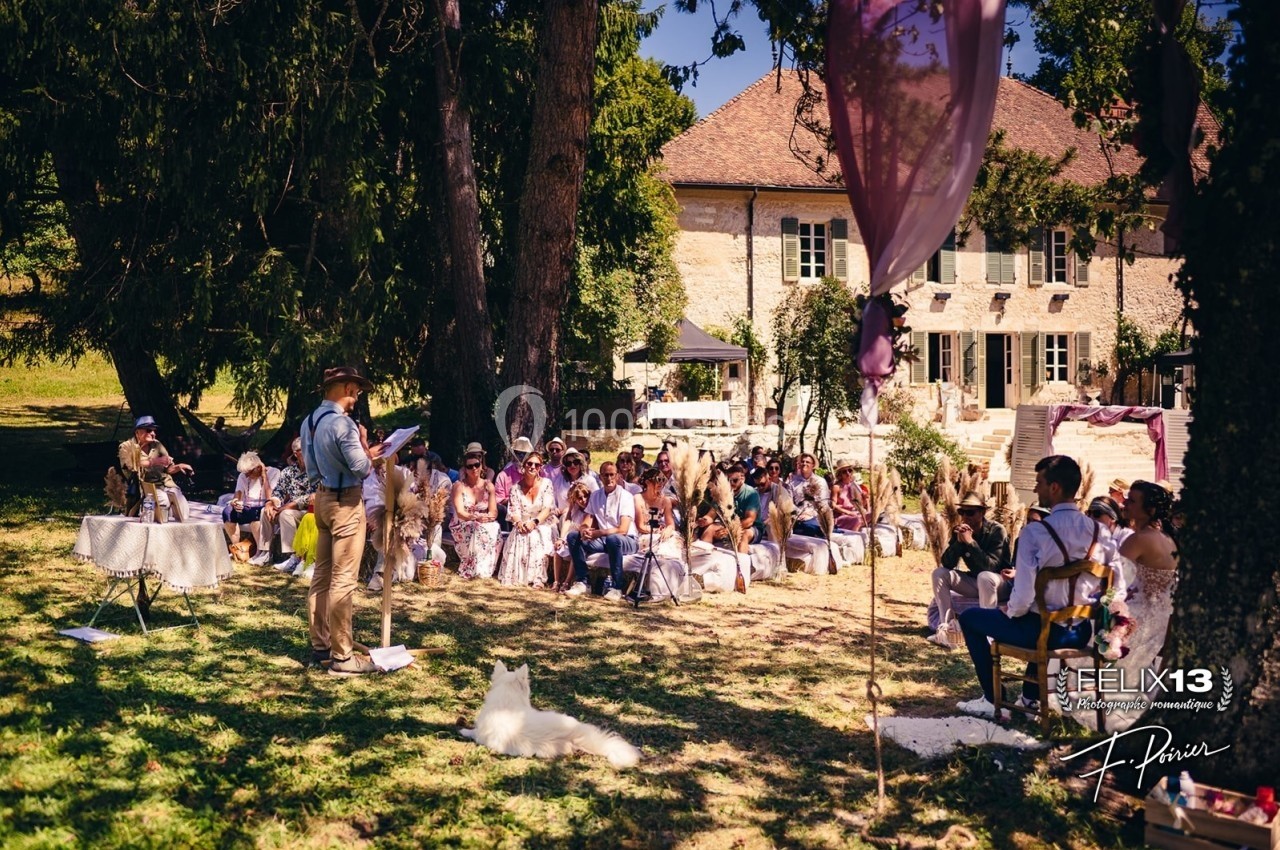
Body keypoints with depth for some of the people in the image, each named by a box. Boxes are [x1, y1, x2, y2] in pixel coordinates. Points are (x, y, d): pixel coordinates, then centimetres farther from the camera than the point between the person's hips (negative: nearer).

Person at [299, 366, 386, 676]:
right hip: (345, 502, -9)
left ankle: (320, 644, 24)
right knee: (343, 580, -5)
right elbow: (362, 470, -21)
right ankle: (341, 657, -1)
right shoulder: (342, 423, -20)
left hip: (322, 498, 9)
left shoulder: (309, 422, 9)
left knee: (322, 575, 15)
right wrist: (365, 447, -2)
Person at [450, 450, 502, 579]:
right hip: (462, 526, -3)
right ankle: (471, 570, -24)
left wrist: (485, 518, -28)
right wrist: (476, 517, -35)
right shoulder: (459, 486, -4)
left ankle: (485, 570, -21)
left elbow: (494, 512, -3)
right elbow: (460, 513, -15)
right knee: (477, 530, -36)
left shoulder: (488, 486, 5)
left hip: (485, 524, 3)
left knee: (494, 530, -31)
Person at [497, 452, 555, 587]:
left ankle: (537, 579, -30)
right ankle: (517, 577, -27)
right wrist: (519, 523, -23)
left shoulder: (546, 484, 2)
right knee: (518, 541, -30)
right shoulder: (516, 487, 7)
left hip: (540, 526, -1)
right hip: (522, 526, 2)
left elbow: (548, 508, -6)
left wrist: (534, 522, -22)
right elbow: (514, 510, 0)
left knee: (537, 542, -33)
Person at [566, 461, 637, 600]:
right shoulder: (595, 496, 5)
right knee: (573, 536, -14)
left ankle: (616, 587, -25)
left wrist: (596, 533, -31)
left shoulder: (625, 496, -13)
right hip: (602, 540, 5)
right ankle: (581, 581, -9)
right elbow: (587, 522, 2)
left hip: (625, 541, -5)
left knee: (613, 539, -39)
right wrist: (584, 530, -24)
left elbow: (623, 530, -23)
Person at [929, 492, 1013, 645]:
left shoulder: (997, 531, -18)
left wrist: (970, 542, -34)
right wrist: (958, 541, -26)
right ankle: (945, 628, -21)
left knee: (984, 577, -38)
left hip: (1000, 583, -6)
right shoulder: (959, 531, -4)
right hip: (974, 582, 6)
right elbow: (947, 564, -12)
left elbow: (990, 566, -28)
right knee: (940, 573, -13)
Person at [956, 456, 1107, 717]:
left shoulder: (1036, 531, -21)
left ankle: (992, 700, 19)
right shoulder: (1097, 530, -4)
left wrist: (1010, 613, -1)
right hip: (1081, 632, 6)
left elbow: (1023, 597, -22)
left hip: (1041, 631, -6)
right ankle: (1031, 695, 44)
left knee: (970, 617, 16)